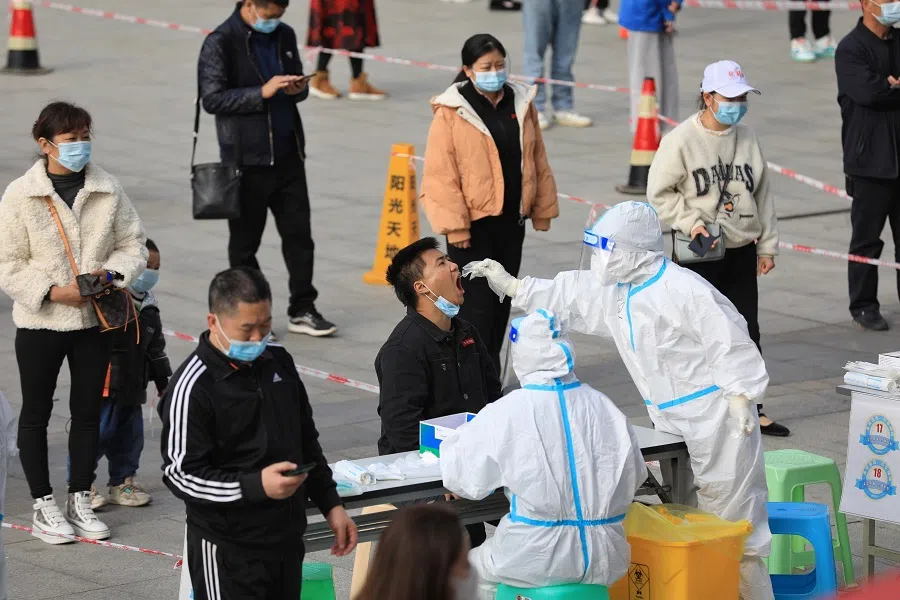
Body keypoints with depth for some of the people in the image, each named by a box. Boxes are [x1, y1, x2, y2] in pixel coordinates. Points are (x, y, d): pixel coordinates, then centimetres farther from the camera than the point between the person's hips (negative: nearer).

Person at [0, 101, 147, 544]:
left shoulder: (108, 190, -2)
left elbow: (133, 245, 6)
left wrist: (113, 274, -14)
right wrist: (52, 292, -20)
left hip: (94, 320, 3)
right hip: (39, 323, -3)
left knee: (88, 411, 11)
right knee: (36, 413, 7)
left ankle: (80, 499, 24)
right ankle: (43, 505, 18)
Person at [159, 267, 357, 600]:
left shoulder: (278, 362, 8)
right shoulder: (193, 387, -15)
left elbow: (307, 442, 20)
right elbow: (180, 474, -17)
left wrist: (331, 504, 15)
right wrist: (256, 486, -27)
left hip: (287, 540, 7)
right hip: (228, 552, -7)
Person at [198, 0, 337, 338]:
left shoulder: (284, 35, 10)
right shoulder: (220, 43, -9)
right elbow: (212, 98, -16)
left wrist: (299, 89, -3)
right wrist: (262, 92, -24)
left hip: (288, 155, 6)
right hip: (247, 159, -5)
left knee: (299, 234, 6)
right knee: (245, 241, 5)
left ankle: (302, 311, 14)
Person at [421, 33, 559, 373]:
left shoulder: (521, 103, 7)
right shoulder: (451, 112, -10)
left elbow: (537, 161, 14)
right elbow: (441, 174, -12)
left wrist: (543, 209, 12)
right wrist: (454, 225, -16)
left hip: (511, 219, 6)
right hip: (472, 223, -6)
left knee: (502, 299, 13)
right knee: (477, 303, -7)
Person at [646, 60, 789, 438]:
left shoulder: (746, 138, 5)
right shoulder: (680, 140, -10)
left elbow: (762, 195, 12)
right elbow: (660, 194, -7)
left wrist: (767, 246, 12)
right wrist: (691, 222, -18)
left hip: (741, 252, 5)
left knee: (747, 333, 10)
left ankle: (751, 409, 20)